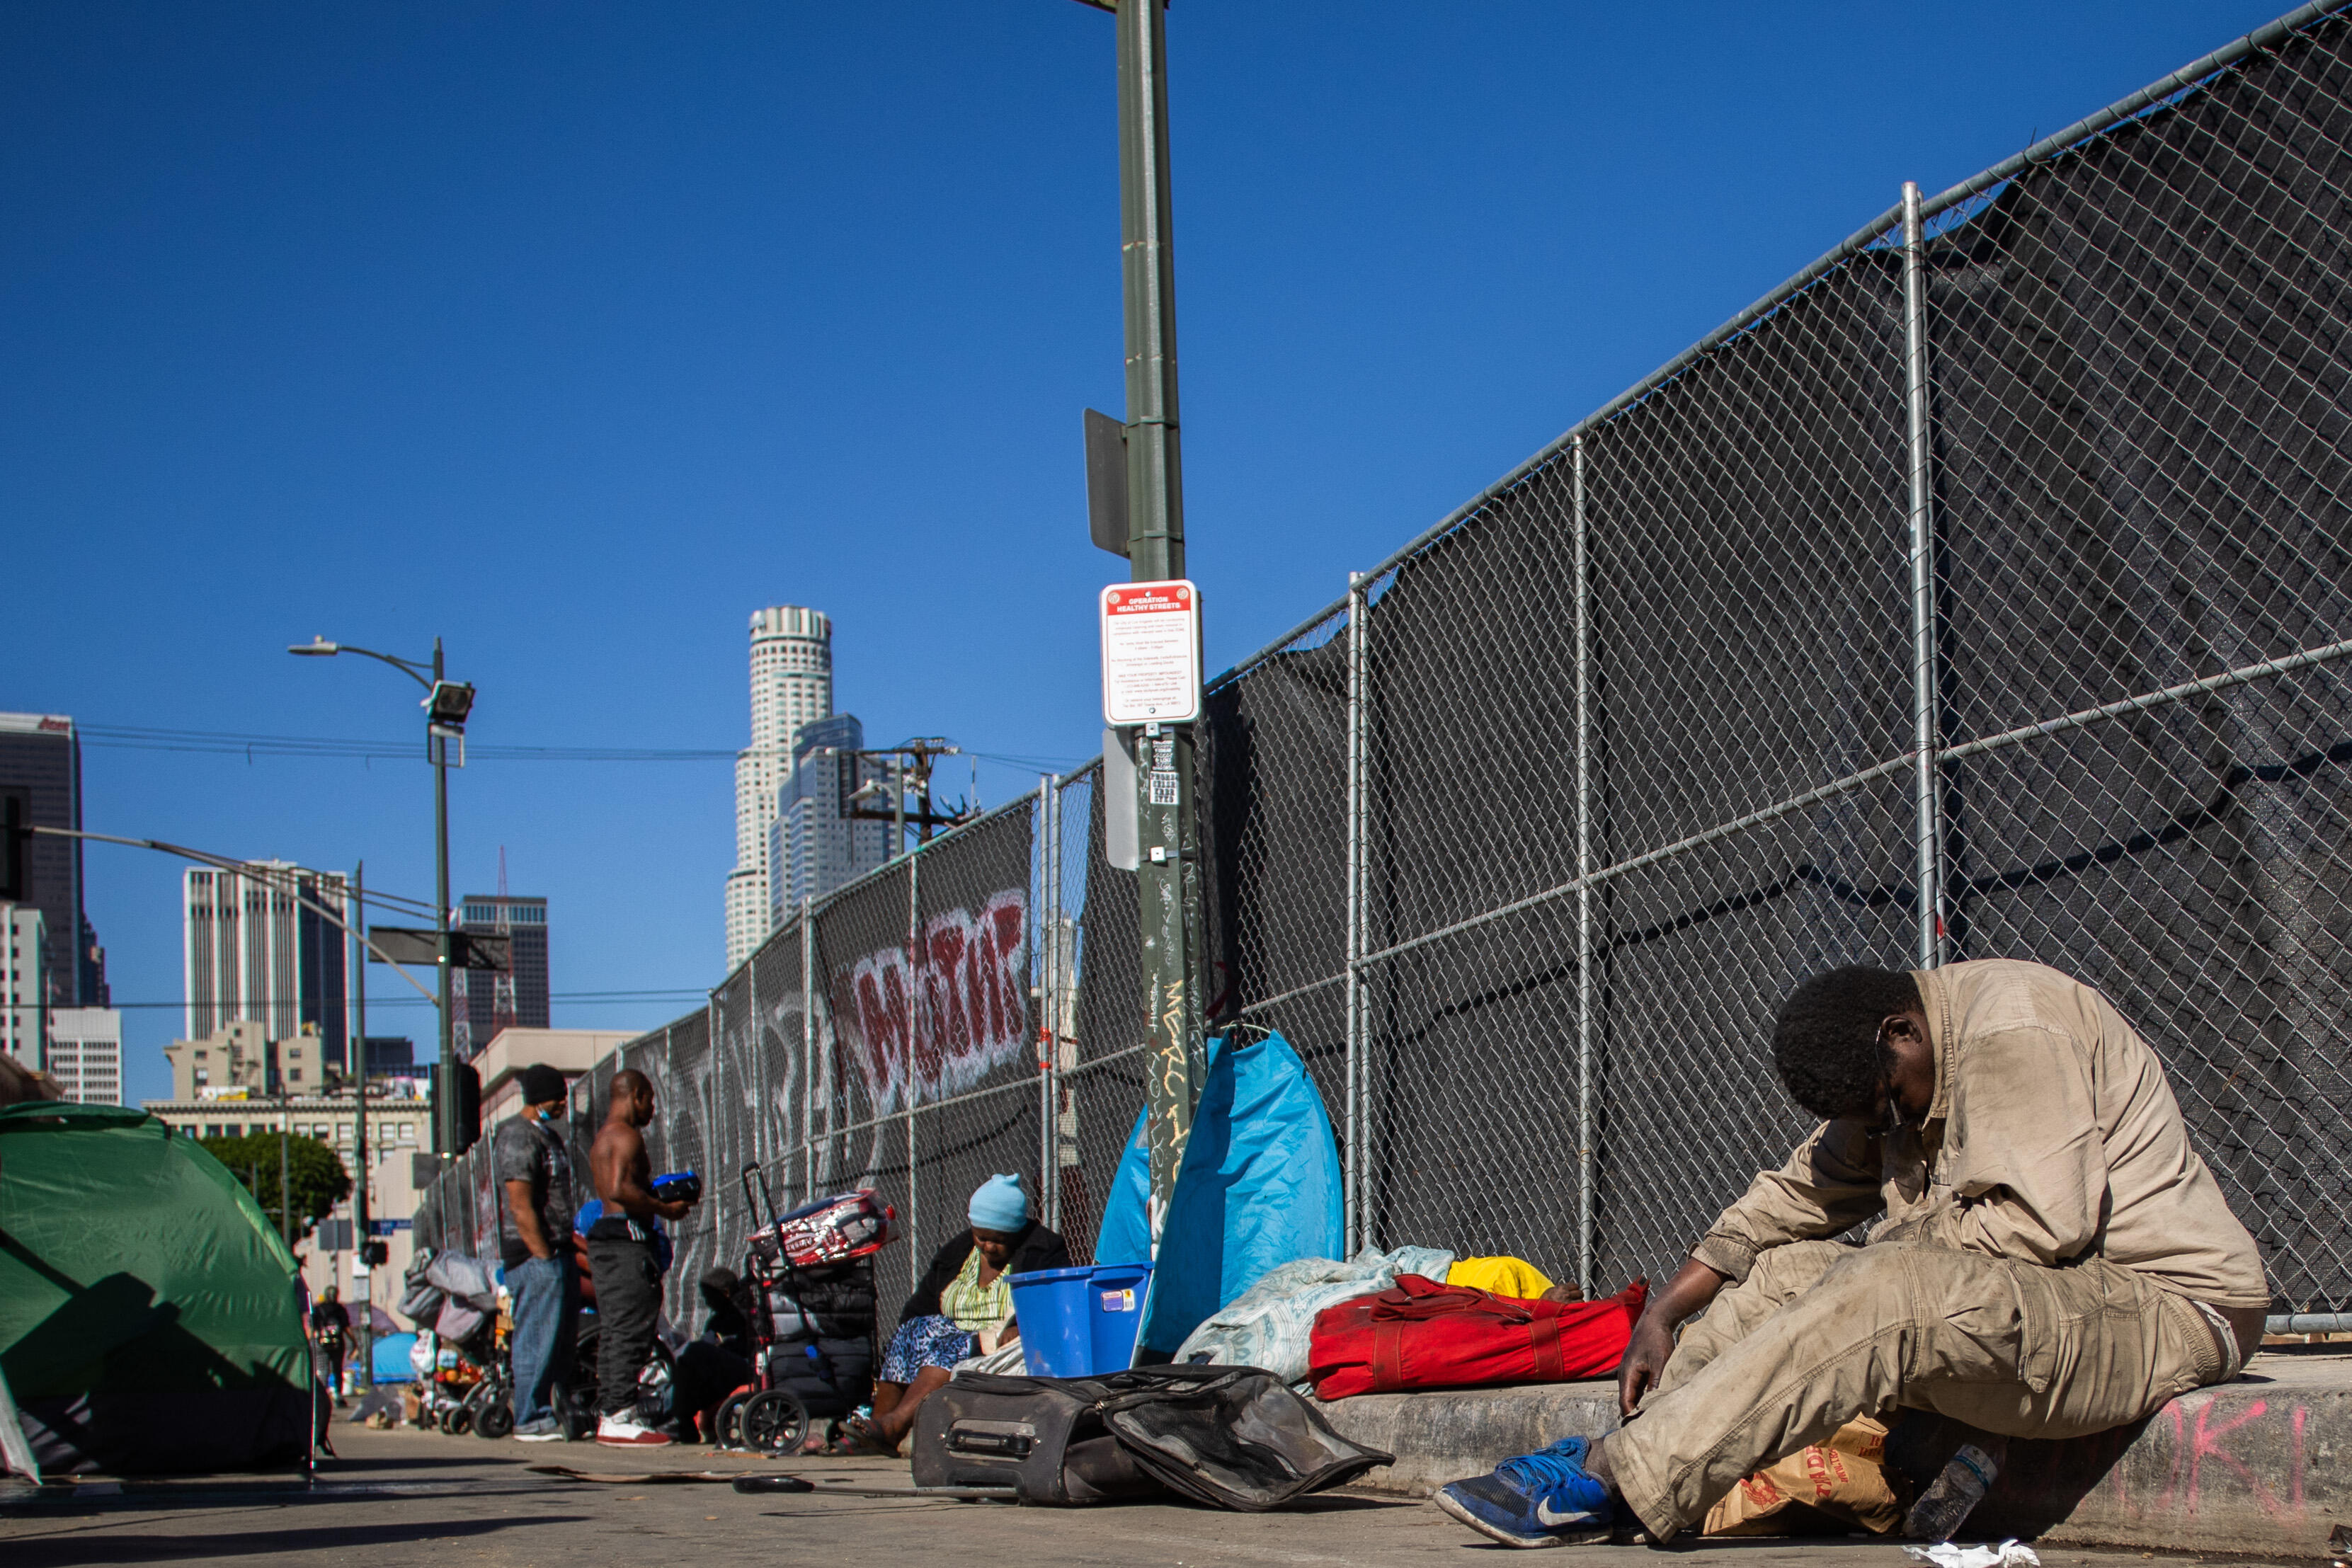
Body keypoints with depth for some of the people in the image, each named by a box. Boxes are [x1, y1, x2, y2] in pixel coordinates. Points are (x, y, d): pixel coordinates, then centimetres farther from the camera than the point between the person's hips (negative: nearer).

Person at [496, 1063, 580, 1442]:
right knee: (537, 1335, -8)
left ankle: (558, 1413, 19)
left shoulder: (549, 1135, 18)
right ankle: (531, 1420, -4)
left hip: (558, 1249, 10)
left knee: (564, 1336, 12)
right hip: (535, 1254, -10)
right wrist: (544, 1257, -19)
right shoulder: (518, 1139, -14)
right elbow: (521, 1207, -19)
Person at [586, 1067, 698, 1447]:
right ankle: (620, 1416, -14)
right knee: (631, 1330, -11)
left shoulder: (603, 1137, 22)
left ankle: (608, 1414, 12)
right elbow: (620, 1189, -22)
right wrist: (664, 1209, -13)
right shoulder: (626, 1135, -10)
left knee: (613, 1331, 11)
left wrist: (664, 1194, 16)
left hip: (605, 1237, 11)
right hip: (626, 1238, -11)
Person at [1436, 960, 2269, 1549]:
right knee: (1788, 1270, -1)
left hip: (2163, 1312, -10)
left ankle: (1610, 1482, -32)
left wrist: (1905, 1241, -9)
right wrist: (1663, 1313, 7)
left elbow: (2046, 1222, -24)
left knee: (1883, 1290, -31)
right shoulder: (1886, 1076, 12)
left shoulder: (2011, 1029, -17)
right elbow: (1794, 1198, 15)